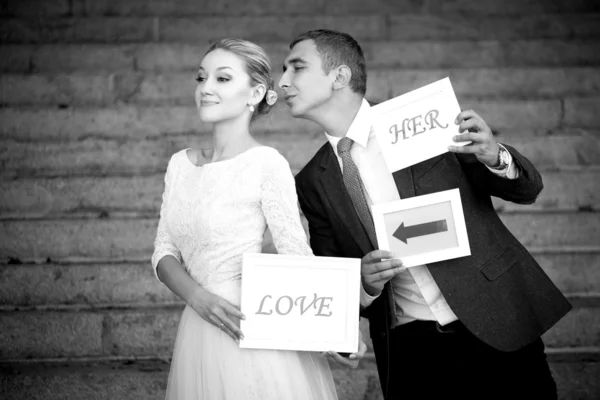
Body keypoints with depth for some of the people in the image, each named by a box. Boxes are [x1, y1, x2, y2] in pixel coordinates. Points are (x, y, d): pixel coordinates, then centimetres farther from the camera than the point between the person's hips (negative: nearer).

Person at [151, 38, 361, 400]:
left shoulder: (267, 164, -10)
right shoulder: (181, 164, 6)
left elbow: (299, 260, -9)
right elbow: (165, 251, 6)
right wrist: (198, 297, -13)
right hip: (199, 338, 5)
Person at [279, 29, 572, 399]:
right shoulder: (312, 182, 5)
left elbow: (527, 189, 0)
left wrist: (494, 157, -21)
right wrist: (364, 284, -13)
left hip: (498, 331, -2)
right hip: (410, 352, 2)